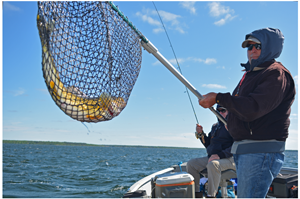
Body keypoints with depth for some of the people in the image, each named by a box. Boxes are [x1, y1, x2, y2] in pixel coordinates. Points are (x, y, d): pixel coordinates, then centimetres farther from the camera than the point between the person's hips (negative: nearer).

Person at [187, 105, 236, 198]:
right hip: (211, 157, 8)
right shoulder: (215, 126, 20)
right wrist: (201, 134, 6)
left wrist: (220, 155, -24)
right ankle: (196, 193, -3)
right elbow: (208, 144, 24)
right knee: (191, 164, -6)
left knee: (213, 164, -38)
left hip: (229, 159, -8)